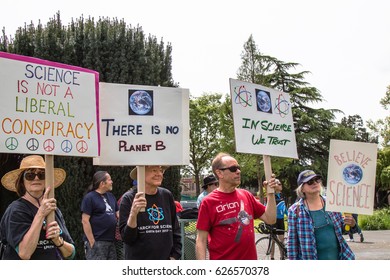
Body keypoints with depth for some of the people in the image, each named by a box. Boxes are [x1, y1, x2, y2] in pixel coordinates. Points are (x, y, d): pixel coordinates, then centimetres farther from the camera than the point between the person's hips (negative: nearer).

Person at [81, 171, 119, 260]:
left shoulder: (111, 196, 15)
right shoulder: (89, 197, -7)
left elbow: (118, 214, 21)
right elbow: (85, 221, -12)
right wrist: (92, 242, -16)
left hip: (111, 241, 8)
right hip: (97, 242, -8)